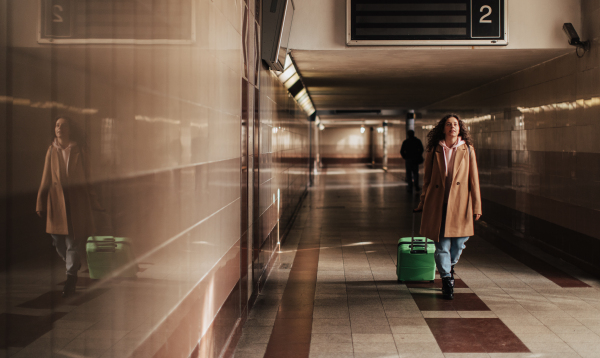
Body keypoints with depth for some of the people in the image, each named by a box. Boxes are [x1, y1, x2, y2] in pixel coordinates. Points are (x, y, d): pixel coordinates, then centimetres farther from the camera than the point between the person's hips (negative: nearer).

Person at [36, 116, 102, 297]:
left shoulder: (77, 151, 3)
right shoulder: (52, 151, 6)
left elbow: (86, 178, 6)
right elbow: (46, 179, 7)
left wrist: (94, 202, 6)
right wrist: (41, 204, 3)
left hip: (75, 200, -2)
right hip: (56, 200, 2)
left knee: (73, 240, -5)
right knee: (58, 241, 4)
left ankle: (71, 278, 1)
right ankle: (75, 265, 32)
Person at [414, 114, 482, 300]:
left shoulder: (468, 150, 7)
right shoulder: (433, 151, 6)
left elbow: (474, 179, 5)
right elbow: (427, 180, 12)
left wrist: (476, 206, 1)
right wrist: (423, 204, 12)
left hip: (460, 203, 1)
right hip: (438, 204, -1)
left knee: (459, 242, 5)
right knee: (442, 244, -4)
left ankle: (450, 266, 36)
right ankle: (447, 280, 7)